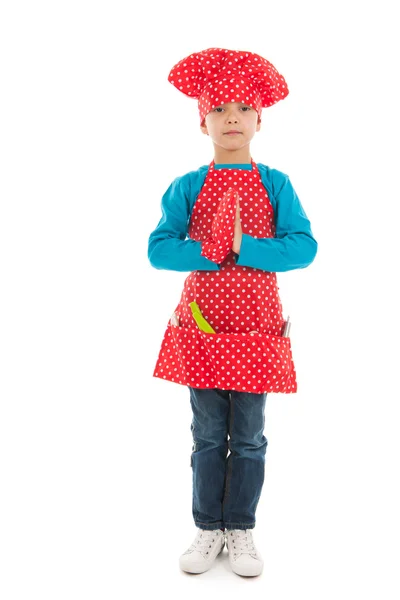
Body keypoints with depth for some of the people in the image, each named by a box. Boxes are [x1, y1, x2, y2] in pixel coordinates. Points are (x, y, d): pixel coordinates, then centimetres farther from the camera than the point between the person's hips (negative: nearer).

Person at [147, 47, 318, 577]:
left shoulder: (275, 184, 0)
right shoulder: (187, 187, 1)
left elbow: (304, 247, -10)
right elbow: (159, 250, -6)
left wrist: (243, 247, -21)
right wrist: (211, 252, -19)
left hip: (256, 326, 0)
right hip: (202, 324, 0)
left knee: (249, 438, 9)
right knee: (208, 435, 10)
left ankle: (241, 530, 26)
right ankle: (208, 529, 25)